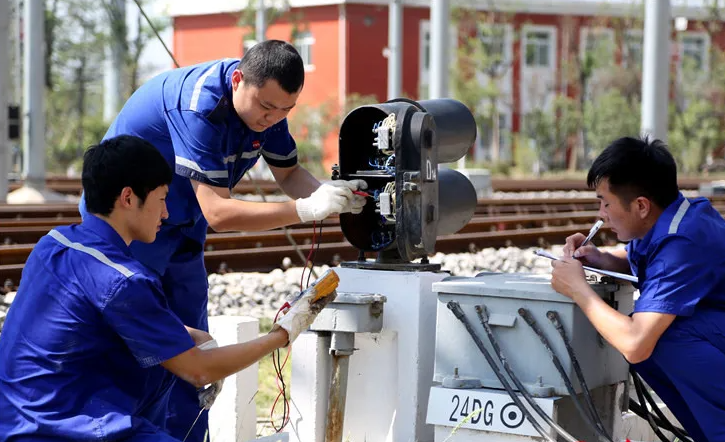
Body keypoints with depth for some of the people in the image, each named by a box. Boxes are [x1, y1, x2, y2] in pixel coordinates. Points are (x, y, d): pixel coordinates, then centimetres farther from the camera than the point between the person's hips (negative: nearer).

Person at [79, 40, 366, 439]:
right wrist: (308, 210, -40)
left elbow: (288, 173, 3)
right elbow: (218, 213, -35)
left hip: (182, 233, 8)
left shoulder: (266, 98, -7)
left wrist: (329, 194, -19)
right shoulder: (199, 105, -32)